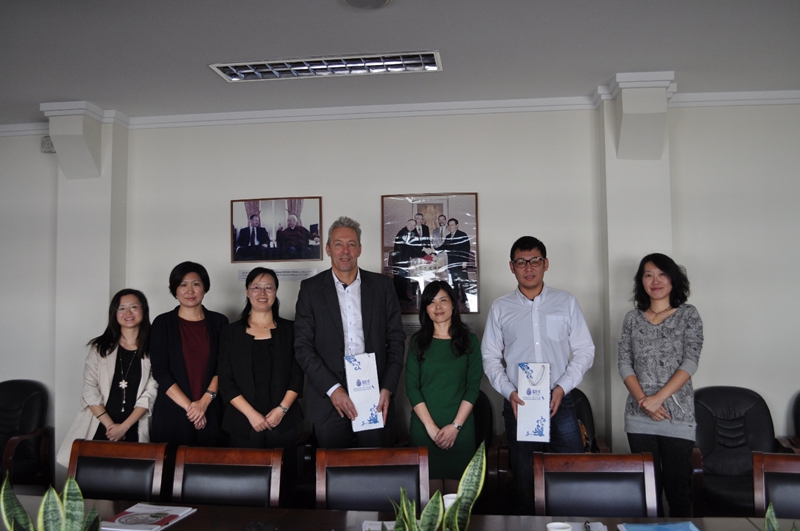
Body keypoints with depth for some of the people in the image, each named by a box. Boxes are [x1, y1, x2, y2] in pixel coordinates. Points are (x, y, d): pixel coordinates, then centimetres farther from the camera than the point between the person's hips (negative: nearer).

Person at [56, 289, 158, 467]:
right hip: (98, 429, 1)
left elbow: (150, 393, -3)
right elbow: (89, 390, 0)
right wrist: (110, 424, -10)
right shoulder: (100, 347, 7)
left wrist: (124, 426, -11)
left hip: (134, 431, -1)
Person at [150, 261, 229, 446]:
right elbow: (160, 371, -2)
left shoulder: (219, 322, 6)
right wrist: (189, 406, -9)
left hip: (210, 413, 1)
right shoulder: (163, 323, 4)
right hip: (172, 414, 0)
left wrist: (205, 400, -12)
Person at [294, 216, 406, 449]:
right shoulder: (311, 288, 2)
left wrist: (388, 388, -4)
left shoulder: (382, 285, 6)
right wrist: (332, 389, -11)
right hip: (329, 399, -1)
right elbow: (302, 346, -2)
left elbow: (396, 339, 6)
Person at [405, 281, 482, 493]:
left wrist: (455, 426, -10)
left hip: (460, 428, 0)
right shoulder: (417, 342, 6)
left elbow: (473, 387, 0)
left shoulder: (469, 340, 5)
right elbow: (412, 387, 0)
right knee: (430, 497, 2)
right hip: (423, 428, 0)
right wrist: (430, 426, -10)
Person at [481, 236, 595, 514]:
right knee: (524, 475, 9)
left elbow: (585, 350, 3)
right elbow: (490, 357, 5)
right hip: (518, 403, 1)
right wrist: (509, 392, -9)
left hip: (559, 401, 0)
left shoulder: (566, 302, 5)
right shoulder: (500, 308, 5)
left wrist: (562, 387, -9)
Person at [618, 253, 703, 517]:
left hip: (678, 414, -2)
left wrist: (658, 398, -14)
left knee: (678, 485, 1)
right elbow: (625, 363, 4)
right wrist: (642, 400, -10)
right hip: (639, 416, 2)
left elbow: (690, 362, -6)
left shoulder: (688, 315, 3)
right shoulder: (632, 318, 9)